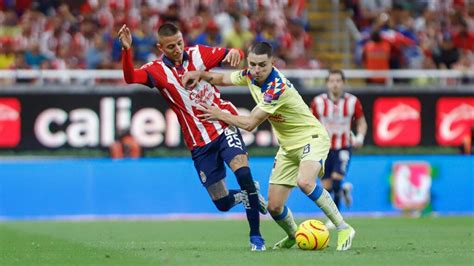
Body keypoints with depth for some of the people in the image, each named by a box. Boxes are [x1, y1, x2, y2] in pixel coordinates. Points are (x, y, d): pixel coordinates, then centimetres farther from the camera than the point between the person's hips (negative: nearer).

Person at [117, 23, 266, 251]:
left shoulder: (197, 54, -1)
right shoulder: (157, 70, -8)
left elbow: (230, 56, 6)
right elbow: (131, 78, -26)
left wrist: (234, 52, -18)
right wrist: (127, 50, -43)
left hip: (224, 126, 0)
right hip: (199, 142, 0)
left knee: (243, 171, -25)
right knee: (222, 204, 1)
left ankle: (256, 236, -12)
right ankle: (244, 196, 39)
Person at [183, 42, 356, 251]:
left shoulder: (277, 87, -29)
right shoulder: (250, 75, -5)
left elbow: (249, 124, -25)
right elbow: (223, 79, 16)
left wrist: (220, 115, -12)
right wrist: (200, 74, -3)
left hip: (311, 138, -8)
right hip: (288, 146, 8)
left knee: (304, 182, -37)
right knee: (274, 207, 2)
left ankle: (343, 229, -25)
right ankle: (292, 236, 34)